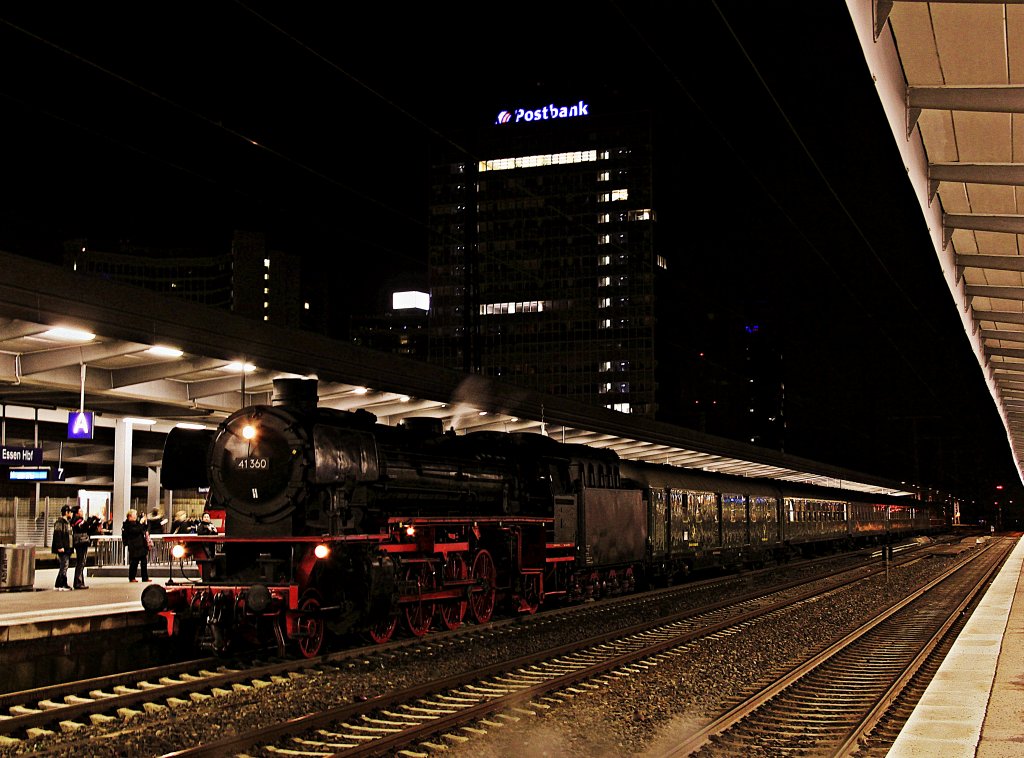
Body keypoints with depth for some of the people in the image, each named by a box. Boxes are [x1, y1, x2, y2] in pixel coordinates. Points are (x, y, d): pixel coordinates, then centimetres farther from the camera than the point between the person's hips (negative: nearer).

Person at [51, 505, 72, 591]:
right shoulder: (60, 522, -12)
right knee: (64, 566, -10)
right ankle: (63, 585, -9)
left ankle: (58, 585, 16)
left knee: (63, 567, 12)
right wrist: (60, 547, -24)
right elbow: (57, 535, -19)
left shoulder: (67, 522, 19)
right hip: (62, 549, -10)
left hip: (67, 548, 10)